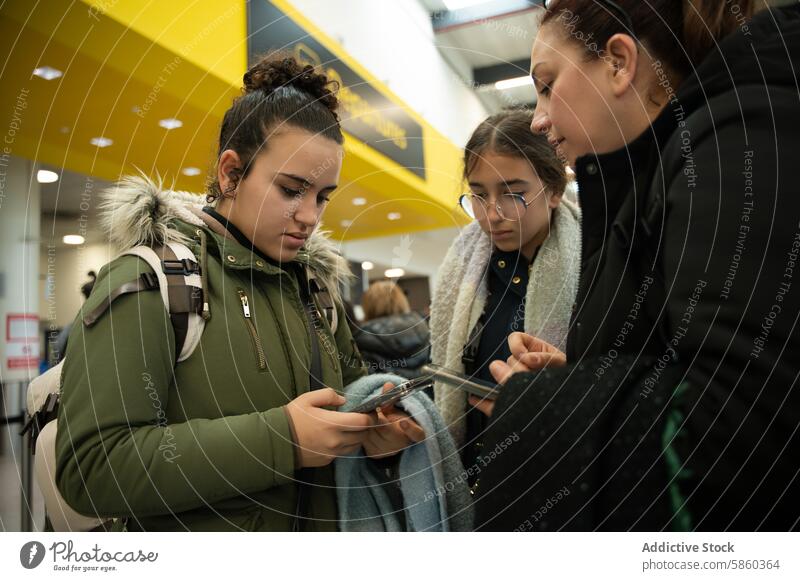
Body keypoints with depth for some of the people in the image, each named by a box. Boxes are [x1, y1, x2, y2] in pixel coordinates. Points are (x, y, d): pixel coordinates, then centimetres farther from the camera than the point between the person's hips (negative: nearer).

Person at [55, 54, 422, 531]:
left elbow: (352, 382, 10)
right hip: (192, 531, -5)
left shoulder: (316, 283, 0)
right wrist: (277, 439, -29)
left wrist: (375, 426, -12)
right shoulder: (148, 282, -18)